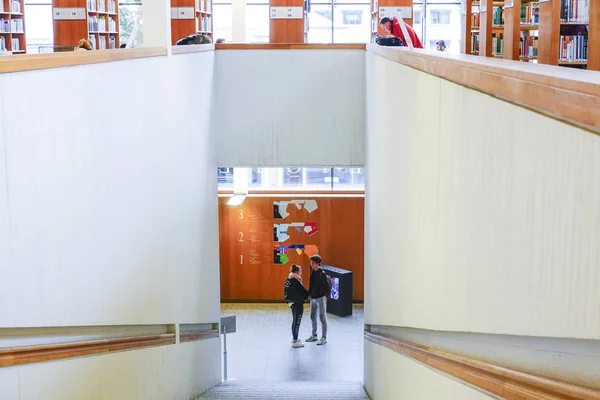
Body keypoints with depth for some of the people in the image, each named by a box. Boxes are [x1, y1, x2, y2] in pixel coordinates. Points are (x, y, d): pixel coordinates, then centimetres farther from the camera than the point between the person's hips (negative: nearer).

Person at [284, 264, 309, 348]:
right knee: (297, 321, -2)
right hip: (297, 303, -9)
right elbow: (302, 291, -20)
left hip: (292, 302, 9)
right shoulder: (296, 281, -21)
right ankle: (295, 342, 2)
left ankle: (294, 338, 34)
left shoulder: (289, 280, 5)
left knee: (295, 320, 21)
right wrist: (307, 295, 1)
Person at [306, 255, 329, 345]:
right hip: (313, 298, 8)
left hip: (320, 298, -8)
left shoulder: (322, 273, -17)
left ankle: (324, 338, 6)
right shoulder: (312, 271, 5)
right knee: (313, 317, 17)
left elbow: (327, 285, -16)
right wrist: (310, 294, 11)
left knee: (322, 318, -1)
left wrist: (325, 295, -16)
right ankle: (314, 335, 30)